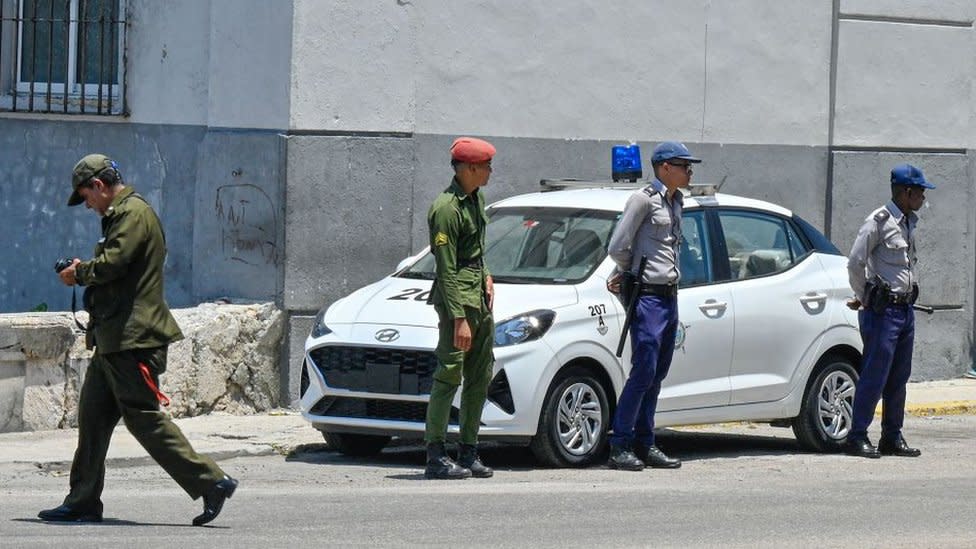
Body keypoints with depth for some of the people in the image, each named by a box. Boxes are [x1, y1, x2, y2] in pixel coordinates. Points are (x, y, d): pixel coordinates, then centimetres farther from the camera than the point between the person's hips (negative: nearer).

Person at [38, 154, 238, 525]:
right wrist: (84, 271, 8)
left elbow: (112, 264, -22)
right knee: (93, 416, 9)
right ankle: (82, 503, 12)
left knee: (144, 418, -10)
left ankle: (211, 483, -8)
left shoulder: (134, 213, -13)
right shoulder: (120, 215, 20)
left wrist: (79, 273, -4)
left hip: (133, 338, -11)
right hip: (114, 340, 11)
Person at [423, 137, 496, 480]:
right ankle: (436, 457, -10)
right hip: (457, 296, -9)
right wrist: (459, 318, -21)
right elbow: (447, 270, -18)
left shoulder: (476, 199, 12)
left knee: (480, 377, 11)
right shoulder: (446, 208, -16)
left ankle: (469, 452, 17)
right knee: (449, 375, -10)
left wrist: (486, 277, 10)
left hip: (479, 296, 9)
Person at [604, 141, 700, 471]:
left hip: (669, 296, 8)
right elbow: (618, 247, -11)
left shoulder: (675, 202, 16)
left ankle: (644, 444, 13)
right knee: (644, 372, -11)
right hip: (648, 297, -8)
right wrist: (631, 273, 7)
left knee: (656, 375, 9)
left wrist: (626, 275, 10)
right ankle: (620, 446, -8)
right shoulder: (644, 199, -9)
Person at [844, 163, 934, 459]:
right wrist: (863, 299, -3)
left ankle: (892, 437, 16)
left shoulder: (909, 223, 14)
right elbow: (855, 262, -14)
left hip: (906, 309, 8)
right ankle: (857, 437, -3)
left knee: (899, 379, 10)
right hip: (883, 311, -8)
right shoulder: (879, 222, -12)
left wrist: (910, 293, 16)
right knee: (874, 376, -7)